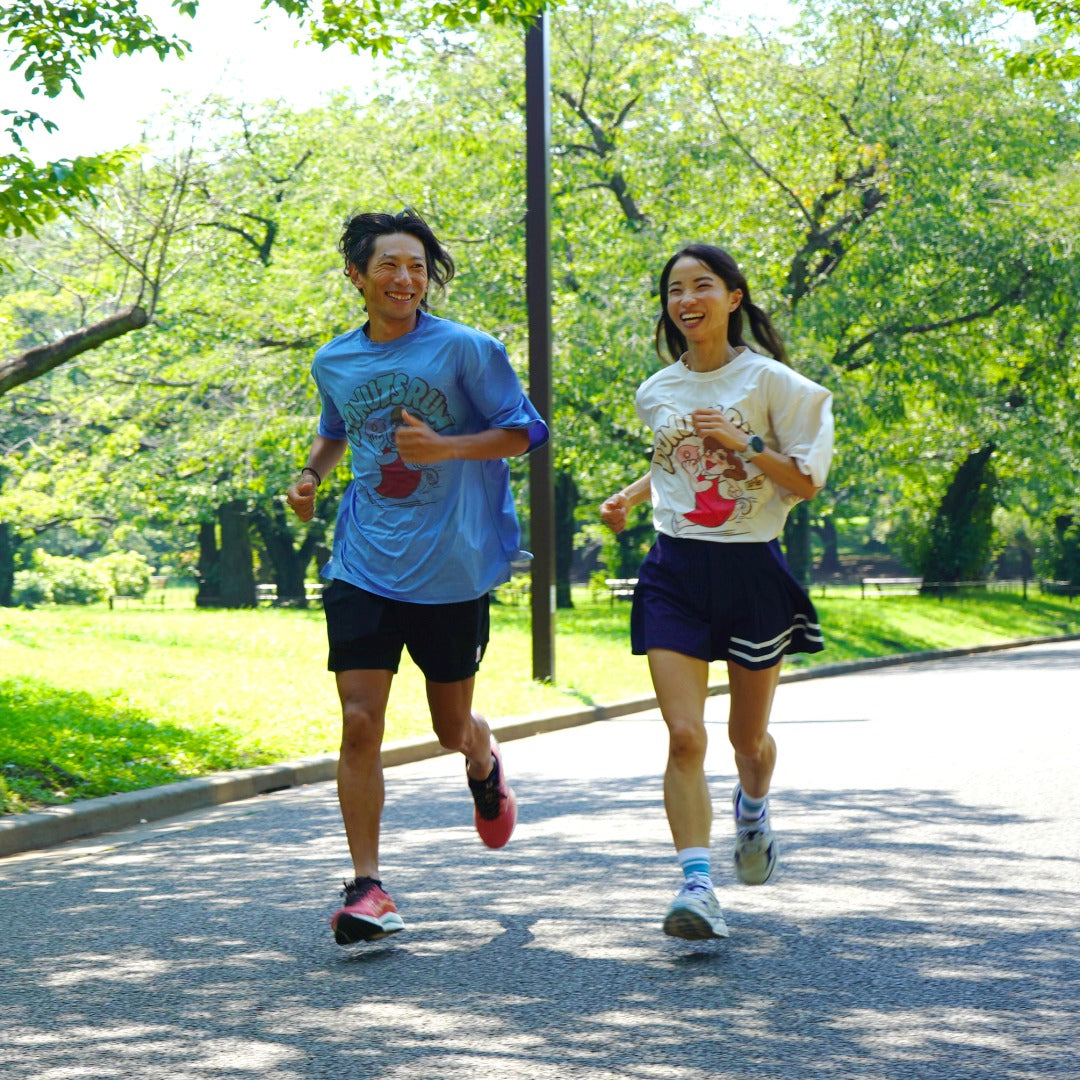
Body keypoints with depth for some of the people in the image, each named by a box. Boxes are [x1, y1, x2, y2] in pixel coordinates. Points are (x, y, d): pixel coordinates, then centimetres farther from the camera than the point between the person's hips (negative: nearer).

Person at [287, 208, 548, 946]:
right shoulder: (334, 363, 7)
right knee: (360, 724, -10)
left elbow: (525, 432, -5)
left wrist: (445, 447, -19)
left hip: (452, 571, -2)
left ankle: (485, 764, 48)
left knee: (452, 727, 10)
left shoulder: (464, 350, -7)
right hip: (364, 569, 2)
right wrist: (312, 475, 7)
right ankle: (368, 890, -5)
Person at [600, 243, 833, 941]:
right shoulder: (657, 393, 8)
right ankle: (698, 885, -16)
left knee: (748, 735, 13)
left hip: (752, 569, -2)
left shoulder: (770, 381, -5)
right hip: (675, 571, 2)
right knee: (685, 735, -14)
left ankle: (753, 808, 48)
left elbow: (807, 483, -6)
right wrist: (631, 495, 10)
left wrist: (742, 442, -17)